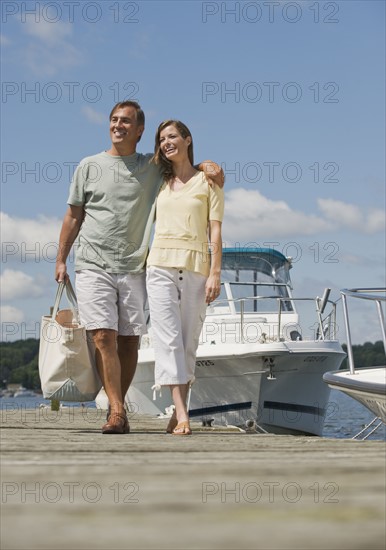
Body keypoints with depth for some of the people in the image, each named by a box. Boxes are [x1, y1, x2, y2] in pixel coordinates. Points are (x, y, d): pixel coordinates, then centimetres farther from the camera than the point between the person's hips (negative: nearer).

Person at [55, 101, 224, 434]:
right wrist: (61, 260, 9)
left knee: (130, 342, 1)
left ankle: (118, 408, 15)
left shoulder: (153, 168, 11)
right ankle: (117, 411, -15)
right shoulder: (90, 166, 10)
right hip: (93, 266, -2)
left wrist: (209, 166, -3)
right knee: (104, 337, -14)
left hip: (133, 269, 2)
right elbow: (73, 216, 13)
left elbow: (186, 163, 22)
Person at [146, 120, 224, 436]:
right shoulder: (160, 183, 17)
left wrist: (215, 273, -7)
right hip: (161, 265, 2)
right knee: (168, 339, -11)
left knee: (189, 342, 0)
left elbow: (215, 231, 2)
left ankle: (179, 410, 10)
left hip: (195, 267, -2)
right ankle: (182, 416, -18)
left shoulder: (208, 180, 7)